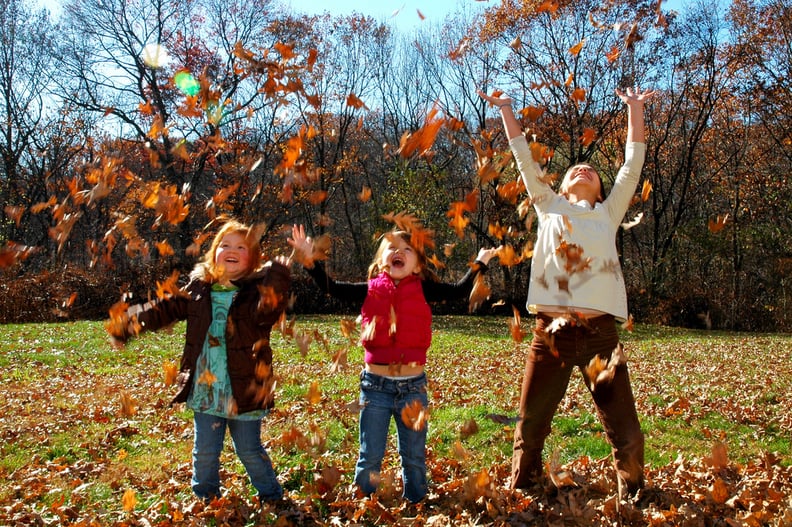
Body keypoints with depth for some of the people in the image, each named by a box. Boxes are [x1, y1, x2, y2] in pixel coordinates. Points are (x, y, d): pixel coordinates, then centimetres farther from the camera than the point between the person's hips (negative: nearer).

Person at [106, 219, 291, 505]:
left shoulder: (256, 291, -11)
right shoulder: (198, 290, 3)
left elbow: (267, 310, -31)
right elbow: (165, 309, 8)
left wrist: (277, 283, -48)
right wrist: (130, 321, -2)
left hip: (244, 392, -4)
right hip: (205, 390, 4)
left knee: (250, 451, 11)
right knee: (205, 452, 17)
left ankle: (271, 496, 32)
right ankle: (206, 499, 39)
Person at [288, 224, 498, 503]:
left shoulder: (423, 290, -1)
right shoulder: (370, 291, -1)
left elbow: (459, 290, 1)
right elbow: (331, 288, -5)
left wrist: (479, 263, -1)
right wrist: (310, 262, -18)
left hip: (413, 385, 0)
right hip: (376, 385, 0)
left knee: (414, 458, 15)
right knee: (370, 458, 12)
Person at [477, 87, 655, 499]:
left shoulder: (608, 213, 20)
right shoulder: (550, 208, 19)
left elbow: (633, 164, 19)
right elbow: (524, 159, 20)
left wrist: (635, 109, 21)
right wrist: (506, 110, 22)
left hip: (599, 329, 0)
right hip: (551, 329, 0)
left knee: (625, 431, 1)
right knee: (530, 426, 6)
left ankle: (632, 501, 21)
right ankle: (520, 497, 23)